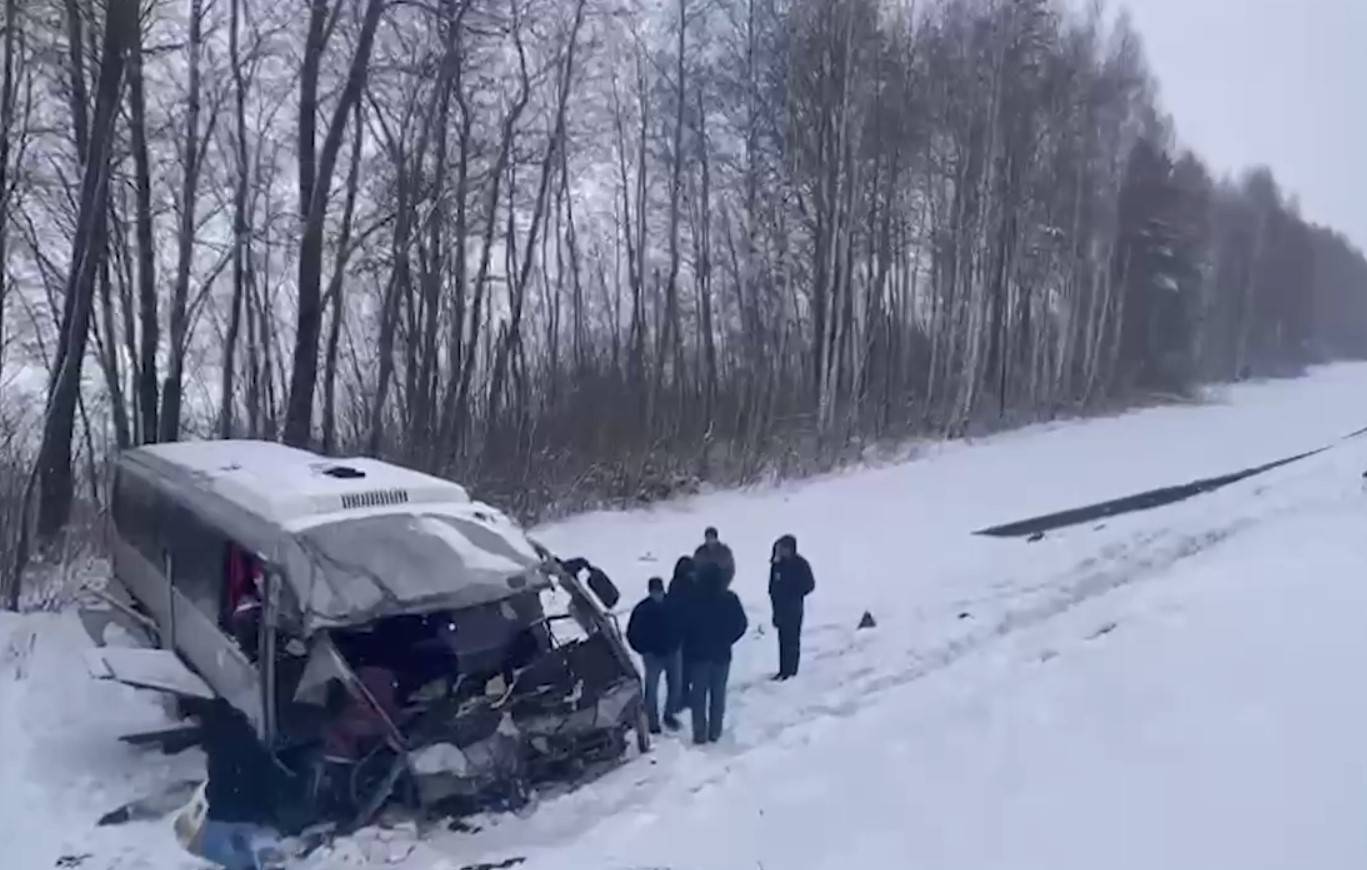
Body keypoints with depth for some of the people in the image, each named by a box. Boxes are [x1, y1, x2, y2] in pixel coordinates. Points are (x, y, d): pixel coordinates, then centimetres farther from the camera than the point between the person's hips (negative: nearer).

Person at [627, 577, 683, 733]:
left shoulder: (673, 604, -10)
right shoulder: (642, 609, -15)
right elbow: (632, 634, -7)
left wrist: (676, 644, 0)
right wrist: (644, 650, -10)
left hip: (673, 653, 3)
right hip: (653, 655, -3)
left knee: (675, 686, 12)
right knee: (651, 689, 1)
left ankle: (670, 715, 33)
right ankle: (652, 721, 17)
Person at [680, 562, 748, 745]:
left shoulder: (693, 600, -14)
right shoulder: (730, 599, -9)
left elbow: (685, 628, -10)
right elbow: (741, 625, -3)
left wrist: (687, 650, 4)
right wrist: (726, 641, 9)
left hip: (698, 654, -1)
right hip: (722, 654, 2)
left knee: (699, 695, 9)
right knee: (718, 694, 13)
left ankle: (700, 733, 9)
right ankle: (715, 732, 18)